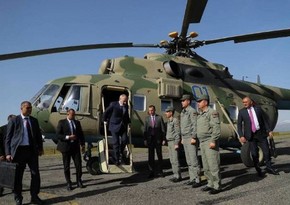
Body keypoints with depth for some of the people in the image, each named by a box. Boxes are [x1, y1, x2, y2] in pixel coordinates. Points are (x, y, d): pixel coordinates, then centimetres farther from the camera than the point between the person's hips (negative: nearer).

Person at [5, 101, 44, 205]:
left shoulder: (34, 120, 12)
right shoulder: (14, 121, -1)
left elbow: (38, 135, 16)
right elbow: (8, 138, -2)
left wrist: (40, 148, 7)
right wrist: (8, 153, -9)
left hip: (32, 150, 4)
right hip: (19, 150, -3)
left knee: (35, 174, 4)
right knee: (18, 175, 6)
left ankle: (34, 197, 18)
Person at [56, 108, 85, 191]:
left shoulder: (77, 122, 11)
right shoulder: (61, 122, -1)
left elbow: (81, 134, 16)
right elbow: (58, 134, -8)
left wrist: (82, 144, 10)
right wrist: (68, 137, -18)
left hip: (75, 146, 3)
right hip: (66, 147, -3)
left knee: (78, 164, 0)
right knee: (66, 166, 5)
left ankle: (79, 181, 15)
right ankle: (68, 183, 17)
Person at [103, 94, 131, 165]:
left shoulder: (126, 106, 5)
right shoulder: (113, 104, -10)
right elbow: (106, 112, 3)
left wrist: (128, 122, 16)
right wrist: (105, 120, 9)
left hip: (123, 126, 4)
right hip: (114, 126, -4)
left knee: (125, 140, -9)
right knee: (116, 143, -2)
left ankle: (120, 152, 20)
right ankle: (116, 159, 9)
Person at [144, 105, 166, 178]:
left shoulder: (159, 117, 1)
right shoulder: (147, 118, 7)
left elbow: (163, 129, 1)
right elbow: (145, 130, 6)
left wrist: (163, 139, -4)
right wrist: (145, 140, -1)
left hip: (158, 139, -1)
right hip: (150, 139, 1)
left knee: (159, 156, 5)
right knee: (151, 156, 4)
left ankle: (159, 171, 15)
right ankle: (151, 172, 11)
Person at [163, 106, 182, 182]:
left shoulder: (175, 120, -11)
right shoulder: (169, 121, 16)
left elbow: (178, 132, -15)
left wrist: (177, 144, -20)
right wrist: (165, 140, 12)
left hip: (174, 142, -9)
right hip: (169, 142, 9)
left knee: (175, 160, -8)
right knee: (172, 160, 8)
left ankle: (178, 176, -2)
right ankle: (175, 175, 13)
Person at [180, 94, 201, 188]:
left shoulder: (192, 111, -11)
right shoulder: (183, 112, 17)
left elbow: (195, 125, -17)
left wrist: (193, 138, -22)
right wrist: (182, 138, 20)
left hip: (191, 138, -9)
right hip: (185, 138, 9)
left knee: (194, 160, -7)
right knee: (189, 160, 10)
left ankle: (197, 180, -1)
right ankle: (192, 178, 17)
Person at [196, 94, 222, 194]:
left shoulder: (212, 112, -9)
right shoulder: (200, 114, 18)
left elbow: (216, 127, -17)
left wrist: (213, 141, -23)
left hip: (210, 142, -9)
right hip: (202, 142, 9)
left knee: (213, 165, -6)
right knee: (206, 166, 12)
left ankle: (217, 186, 2)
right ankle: (210, 184, 21)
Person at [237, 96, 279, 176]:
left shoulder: (258, 108, 3)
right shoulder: (241, 111, -1)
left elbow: (264, 120, 6)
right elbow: (239, 124, -2)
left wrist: (269, 131, 2)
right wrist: (241, 136, -11)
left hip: (261, 133, 1)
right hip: (250, 135, -1)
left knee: (266, 151, 6)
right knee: (254, 153, 2)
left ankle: (269, 168, 24)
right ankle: (258, 170, 16)